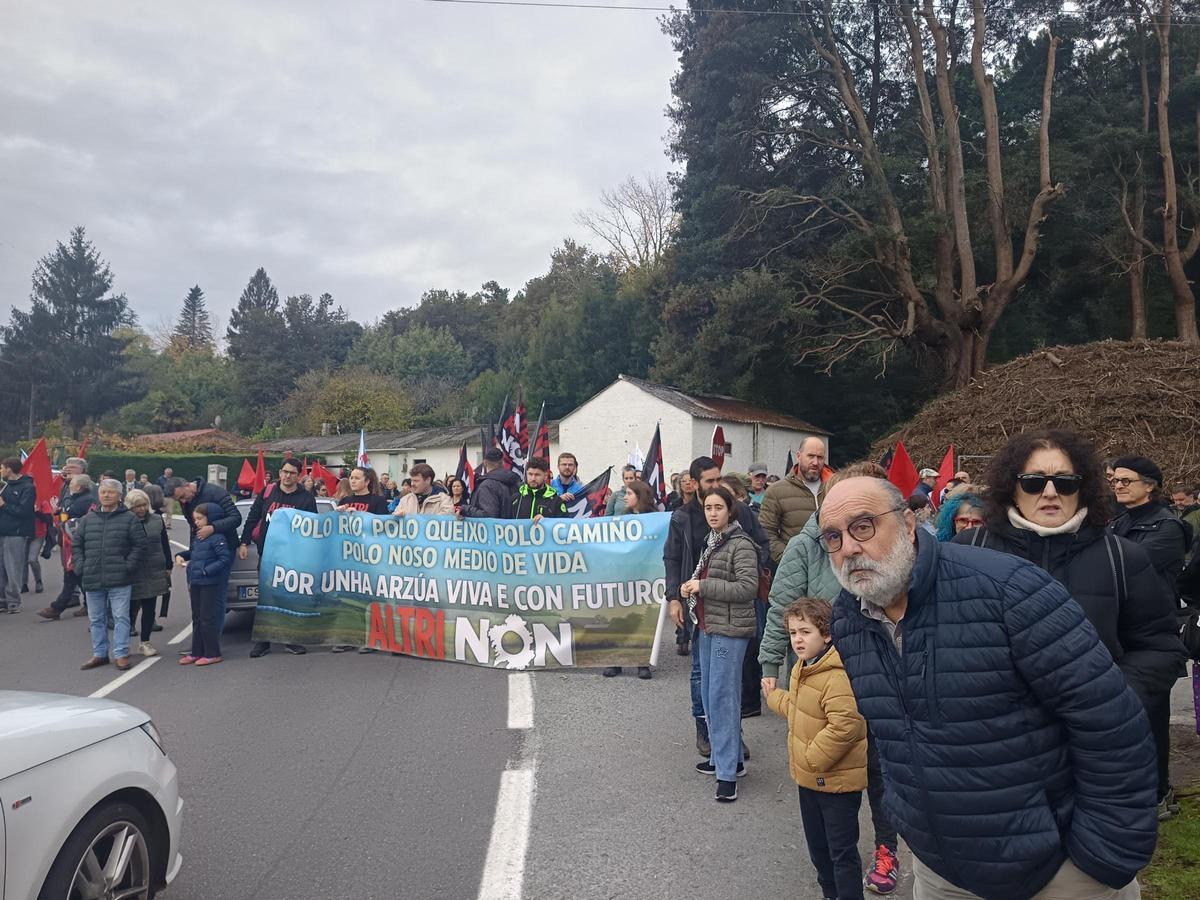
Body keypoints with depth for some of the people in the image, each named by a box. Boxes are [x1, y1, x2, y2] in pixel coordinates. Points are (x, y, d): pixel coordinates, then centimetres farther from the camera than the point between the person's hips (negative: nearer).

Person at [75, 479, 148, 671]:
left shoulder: (129, 519, 0)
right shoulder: (88, 520, 11)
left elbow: (139, 545, -3)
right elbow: (77, 545, 16)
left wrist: (128, 567, -10)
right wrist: (81, 567, 4)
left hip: (119, 580, -4)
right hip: (92, 579, 4)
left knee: (120, 617, -3)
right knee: (96, 619, 13)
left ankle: (121, 654, 5)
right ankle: (99, 654, 24)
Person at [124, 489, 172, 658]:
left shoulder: (157, 520, 7)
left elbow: (165, 545, 13)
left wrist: (168, 566, 11)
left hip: (154, 573, 3)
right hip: (132, 575, -3)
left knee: (149, 609, 9)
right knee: (131, 609, 2)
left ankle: (145, 642, 20)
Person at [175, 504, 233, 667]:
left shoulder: (217, 538, -16)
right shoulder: (197, 537, 12)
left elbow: (225, 559, -22)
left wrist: (206, 570, -23)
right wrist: (181, 555, 10)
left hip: (211, 584, -9)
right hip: (196, 583, 9)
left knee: (208, 619, -3)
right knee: (197, 619, 15)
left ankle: (212, 654, 6)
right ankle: (197, 652, 25)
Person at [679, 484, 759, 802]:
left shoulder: (740, 544, -13)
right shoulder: (710, 541, 13)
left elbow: (747, 587, -21)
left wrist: (702, 586, -20)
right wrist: (691, 588, 6)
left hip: (729, 630, -9)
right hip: (707, 627, 9)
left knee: (722, 696, -8)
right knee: (709, 694, 15)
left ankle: (728, 771, -2)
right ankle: (723, 756, 28)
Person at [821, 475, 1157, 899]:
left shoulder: (1005, 588, -25)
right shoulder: (845, 621, -5)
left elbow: (1111, 724, -20)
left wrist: (1107, 853, -16)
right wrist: (904, 809, 14)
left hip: (1058, 866, -4)